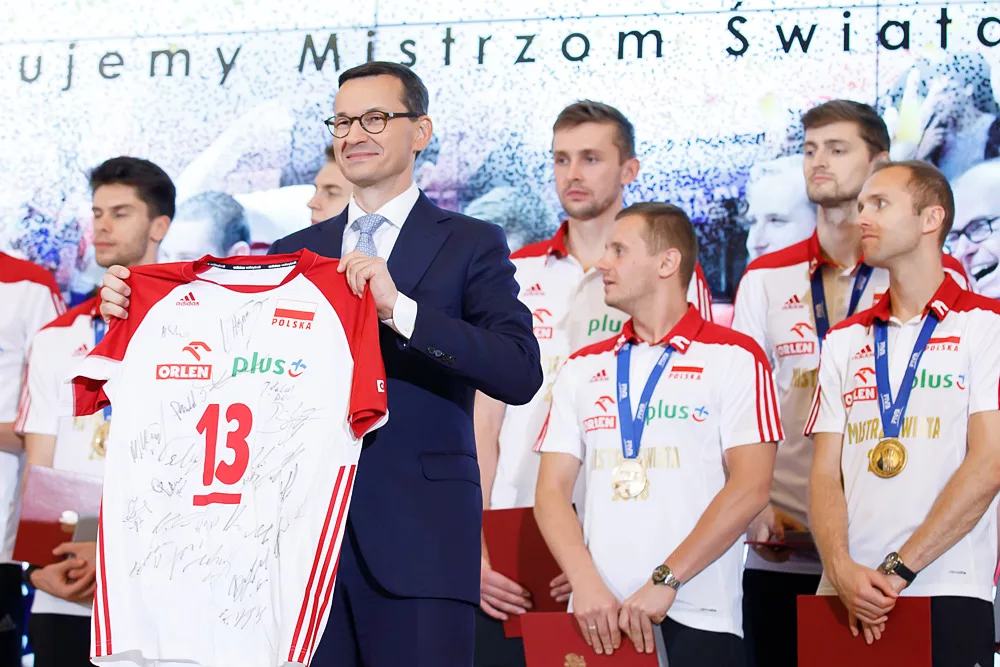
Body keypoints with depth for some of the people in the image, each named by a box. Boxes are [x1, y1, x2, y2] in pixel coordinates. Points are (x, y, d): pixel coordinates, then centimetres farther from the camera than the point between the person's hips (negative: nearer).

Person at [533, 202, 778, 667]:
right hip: (597, 617, 3)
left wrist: (664, 581, -14)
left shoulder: (733, 357, 1)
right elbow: (551, 491, 7)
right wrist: (587, 586, -9)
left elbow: (750, 488, -8)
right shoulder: (582, 368, 13)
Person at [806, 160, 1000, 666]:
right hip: (846, 600, 4)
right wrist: (843, 570, -9)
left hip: (948, 597, -4)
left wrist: (898, 569, -12)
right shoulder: (844, 340, 15)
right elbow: (825, 475, 9)